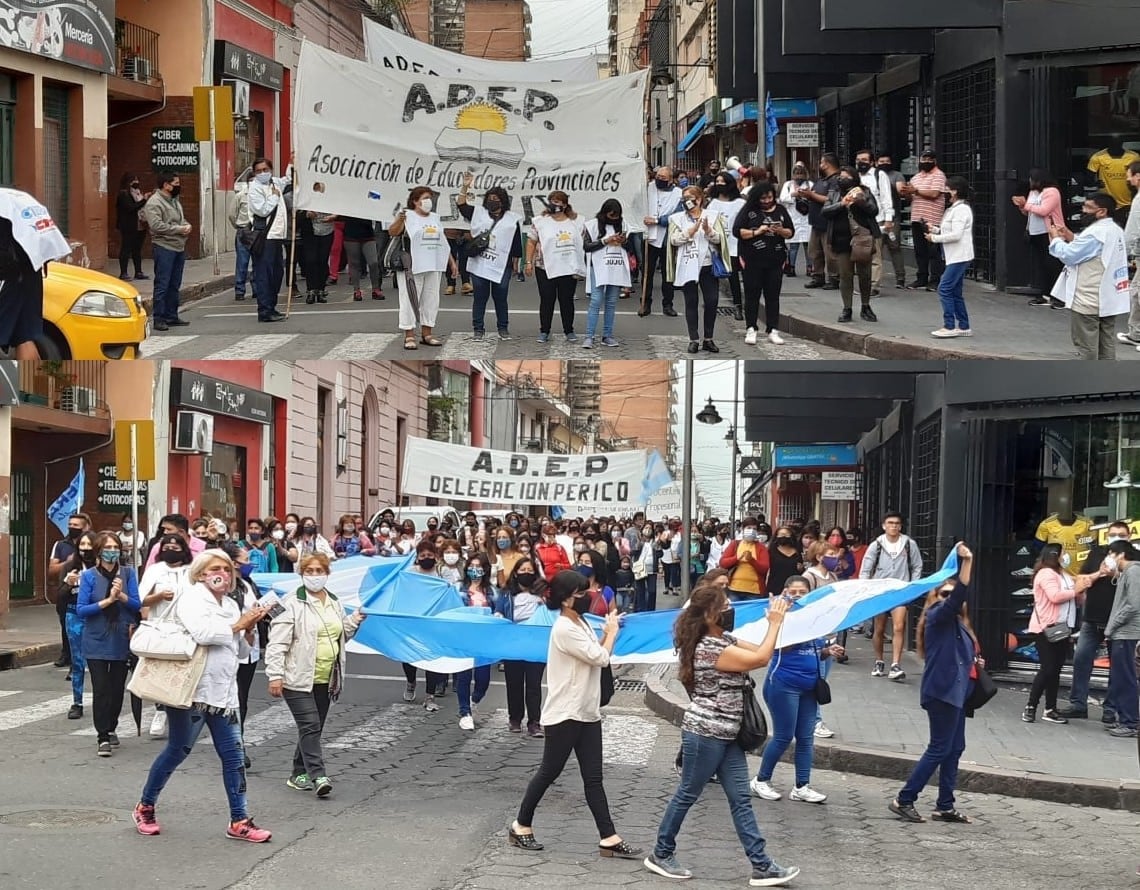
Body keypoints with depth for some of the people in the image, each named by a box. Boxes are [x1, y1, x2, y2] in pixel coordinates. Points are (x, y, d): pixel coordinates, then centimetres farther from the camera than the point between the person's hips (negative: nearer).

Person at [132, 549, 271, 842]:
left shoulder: (231, 605, 17)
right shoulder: (192, 599, -7)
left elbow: (241, 651, 22)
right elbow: (202, 633, -25)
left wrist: (249, 630, 2)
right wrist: (237, 625, -14)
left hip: (223, 693, 7)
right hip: (192, 689, -7)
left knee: (233, 755, 2)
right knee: (177, 750, 2)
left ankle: (239, 821, 6)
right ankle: (145, 807, 20)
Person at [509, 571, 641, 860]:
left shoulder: (581, 624, 11)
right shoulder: (564, 629, -19)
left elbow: (595, 655, 10)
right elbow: (601, 658, -19)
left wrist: (606, 633, 1)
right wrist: (612, 632, -3)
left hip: (587, 713, 9)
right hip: (564, 715, -9)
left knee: (593, 778, 5)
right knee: (549, 773, 4)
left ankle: (609, 838, 4)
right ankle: (521, 826, 19)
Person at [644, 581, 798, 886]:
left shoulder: (724, 640, 9)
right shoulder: (711, 649, -21)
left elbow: (760, 651, 9)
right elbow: (760, 659, -24)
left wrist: (776, 620, 2)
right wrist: (775, 622, -15)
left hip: (727, 735, 9)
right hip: (704, 734, -9)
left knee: (741, 800, 6)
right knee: (687, 795, 5)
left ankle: (762, 866, 6)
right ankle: (661, 855, 20)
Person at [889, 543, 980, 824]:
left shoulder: (956, 623, 19)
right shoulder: (937, 617, -8)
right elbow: (959, 596, -26)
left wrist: (974, 663, 11)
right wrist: (966, 562, -33)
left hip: (956, 690, 10)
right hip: (942, 691, -10)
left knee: (954, 749, 10)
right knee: (939, 749, -8)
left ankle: (945, 807, 14)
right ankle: (904, 800, -3)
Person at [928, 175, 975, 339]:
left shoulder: (961, 209, -15)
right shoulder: (955, 209, 17)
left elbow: (956, 235, -22)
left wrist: (935, 238, -15)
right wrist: (935, 230, 7)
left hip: (960, 256, -11)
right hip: (955, 257, 11)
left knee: (945, 288, -12)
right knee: (955, 292, 12)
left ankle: (949, 326, -11)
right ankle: (964, 327, 16)